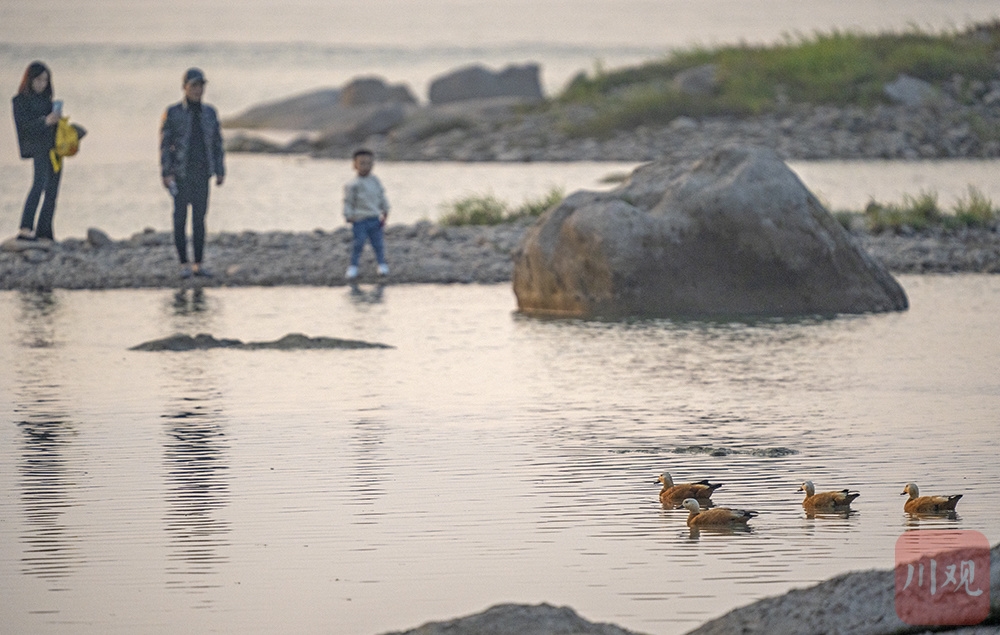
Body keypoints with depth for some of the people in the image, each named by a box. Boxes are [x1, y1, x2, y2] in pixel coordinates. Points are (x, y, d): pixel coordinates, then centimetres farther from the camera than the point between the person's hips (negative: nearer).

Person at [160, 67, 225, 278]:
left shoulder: (209, 113, 7)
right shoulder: (172, 113, -6)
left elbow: (217, 143, 9)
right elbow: (165, 144, -7)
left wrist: (220, 172, 3)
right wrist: (165, 174, -14)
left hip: (201, 172, 4)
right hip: (180, 173, -4)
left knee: (199, 218, 5)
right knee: (181, 218, -2)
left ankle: (198, 265, 11)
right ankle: (184, 265, 3)